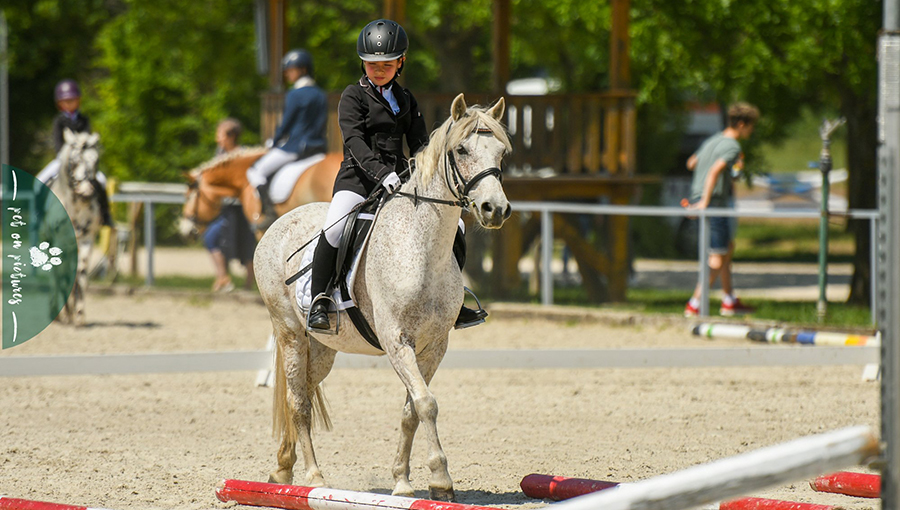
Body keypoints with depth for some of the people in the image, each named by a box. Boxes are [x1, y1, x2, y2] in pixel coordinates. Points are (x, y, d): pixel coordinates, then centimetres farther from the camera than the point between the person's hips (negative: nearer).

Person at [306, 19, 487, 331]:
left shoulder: (405, 100, 14)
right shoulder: (353, 96, -3)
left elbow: (419, 143, 13)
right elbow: (355, 142, -16)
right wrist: (382, 173, -31)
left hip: (399, 177, 5)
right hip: (358, 177, -5)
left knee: (453, 228, -3)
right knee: (335, 228, -32)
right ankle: (318, 302, -20)